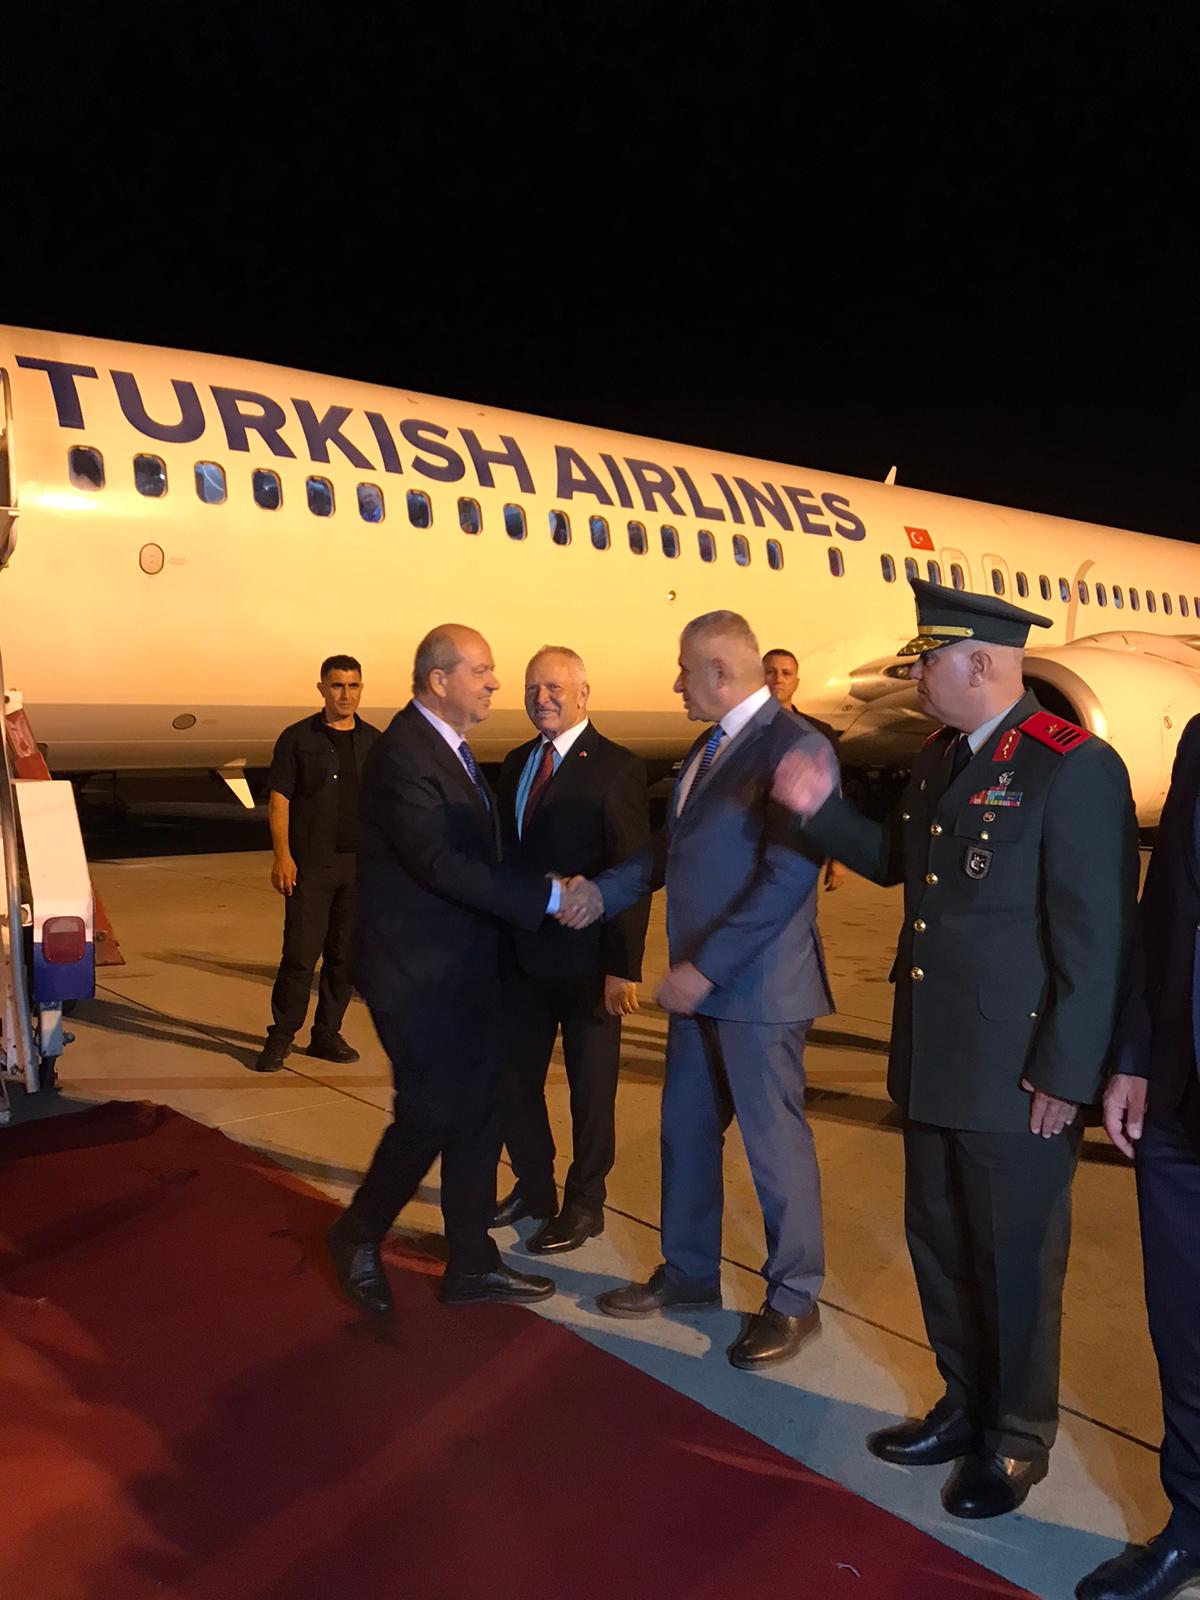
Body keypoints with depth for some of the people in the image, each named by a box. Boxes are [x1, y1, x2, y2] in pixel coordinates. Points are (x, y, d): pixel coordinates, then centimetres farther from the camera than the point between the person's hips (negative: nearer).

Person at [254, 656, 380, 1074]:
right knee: (300, 953, -4)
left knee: (345, 955, 8)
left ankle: (327, 1035, 19)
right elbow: (278, 799, -3)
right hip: (310, 864, -3)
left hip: (360, 865, 4)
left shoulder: (374, 741, 10)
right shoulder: (297, 738, 0)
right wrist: (282, 855, -12)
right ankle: (280, 1037, 9)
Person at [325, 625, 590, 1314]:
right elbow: (440, 864, -28)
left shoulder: (452, 747, 11)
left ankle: (472, 1262, 26)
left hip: (466, 971, 9)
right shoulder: (404, 754, -20)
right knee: (431, 1115, 0)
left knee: (480, 1114, 13)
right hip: (419, 977, -9)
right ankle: (359, 1235, 25)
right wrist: (546, 895, -26)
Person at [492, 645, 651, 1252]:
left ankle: (584, 1205, 28)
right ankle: (534, 1188, 36)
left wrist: (623, 967, -18)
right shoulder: (517, 764, 10)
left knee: (591, 1087, 10)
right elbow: (505, 855, 11)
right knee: (514, 1079, 15)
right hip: (522, 954, 6)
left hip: (586, 961, -6)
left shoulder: (615, 768, -11)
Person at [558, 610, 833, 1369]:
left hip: (759, 986, -8)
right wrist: (606, 891, 6)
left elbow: (787, 876, -23)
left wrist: (706, 967, -22)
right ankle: (689, 1273, 36)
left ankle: (793, 1301, 25)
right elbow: (673, 844, 17)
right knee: (687, 1130, 17)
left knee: (776, 1142, 6)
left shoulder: (793, 744, -17)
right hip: (700, 982, 9)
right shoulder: (709, 746, 11)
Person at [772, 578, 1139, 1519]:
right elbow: (898, 862, 22)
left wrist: (1064, 1077, -17)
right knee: (940, 1248, 20)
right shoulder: (940, 759, 9)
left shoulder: (1073, 768, -17)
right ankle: (968, 1407, 41)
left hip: (1017, 1077, -8)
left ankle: (1018, 1442, 32)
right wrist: (822, 809, 7)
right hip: (935, 1063, 8)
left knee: (1015, 1266, 11)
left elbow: (1097, 939, -18)